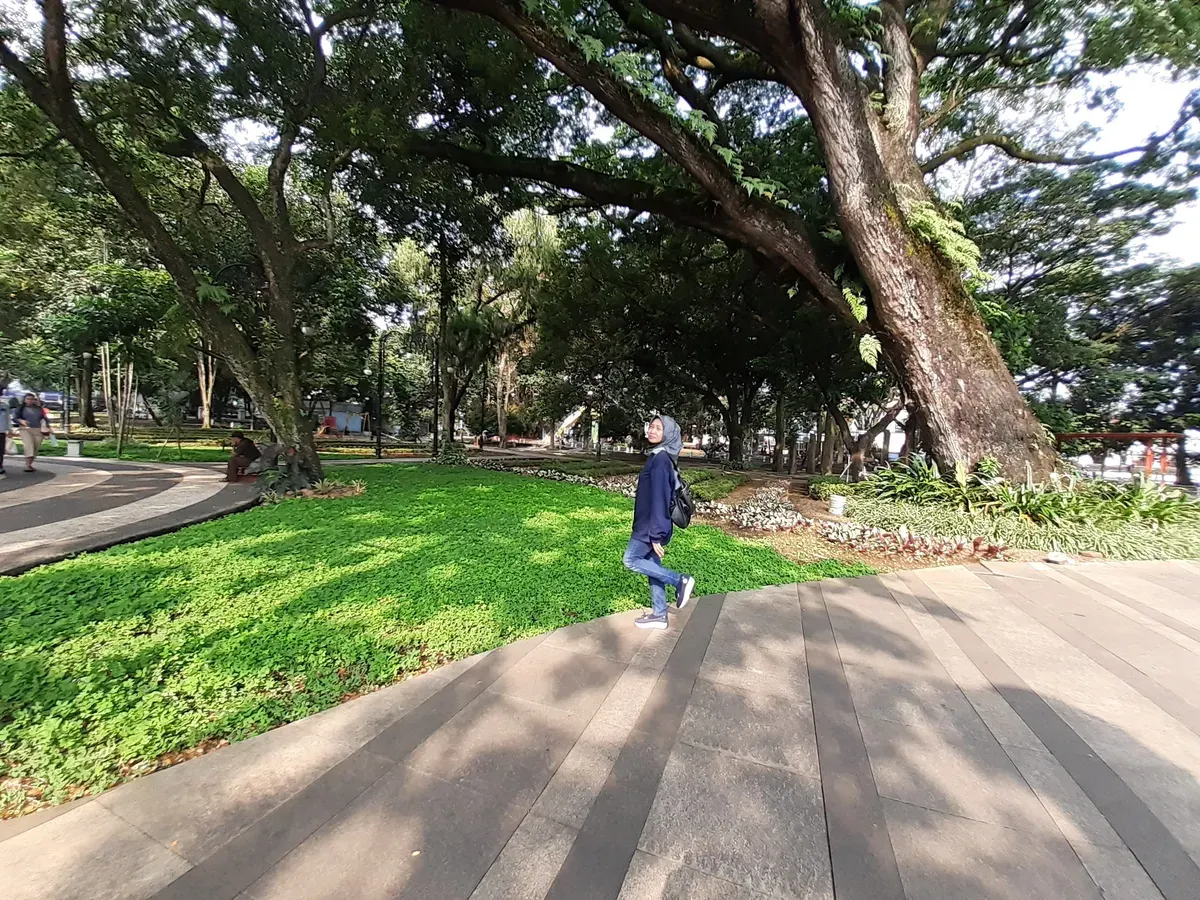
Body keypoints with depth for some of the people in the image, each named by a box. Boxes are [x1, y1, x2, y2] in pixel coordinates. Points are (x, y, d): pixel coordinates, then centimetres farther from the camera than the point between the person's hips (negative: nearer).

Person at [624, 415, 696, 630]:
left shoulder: (660, 460, -20)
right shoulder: (660, 457, 9)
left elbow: (659, 498, -23)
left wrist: (656, 535, -23)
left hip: (652, 525, -9)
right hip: (651, 524, 9)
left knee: (631, 561, 2)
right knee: (652, 566, 14)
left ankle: (679, 580, 4)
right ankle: (659, 615, 24)